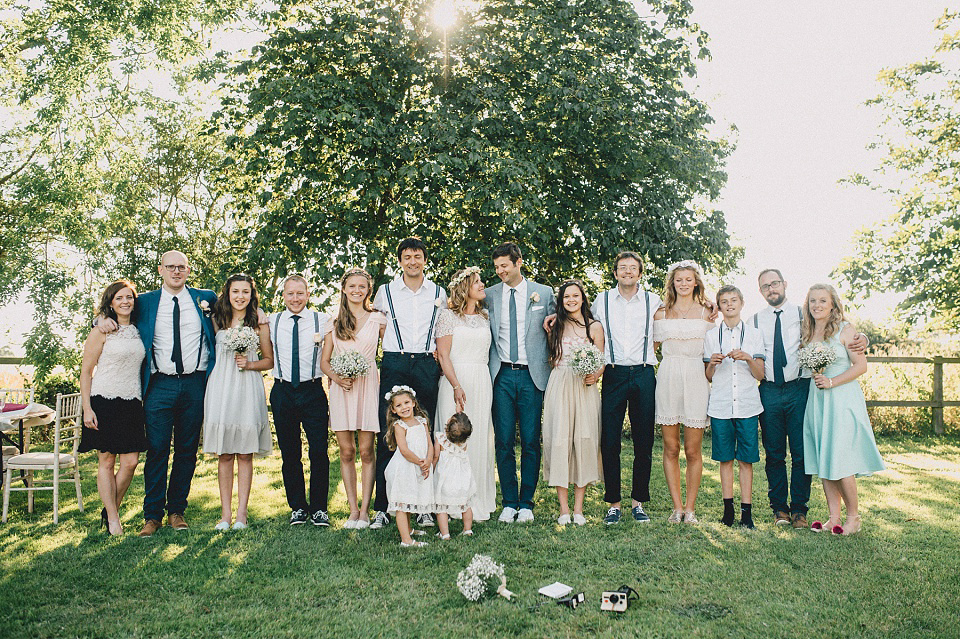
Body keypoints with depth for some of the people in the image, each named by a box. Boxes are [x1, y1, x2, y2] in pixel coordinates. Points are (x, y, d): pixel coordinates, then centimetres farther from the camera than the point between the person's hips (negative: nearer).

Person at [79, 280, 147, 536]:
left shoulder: (137, 331, 13)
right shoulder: (102, 332, -2)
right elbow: (85, 372, -3)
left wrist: (142, 401, 13)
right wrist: (87, 408, -10)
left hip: (132, 404, 5)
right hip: (104, 402, -5)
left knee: (130, 462, 0)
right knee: (107, 461, 3)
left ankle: (110, 509, 21)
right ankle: (113, 519, 12)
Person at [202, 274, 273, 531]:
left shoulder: (259, 324, 6)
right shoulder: (217, 321, 10)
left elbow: (269, 361, 10)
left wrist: (249, 364, -6)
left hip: (248, 389, -1)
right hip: (221, 387, 1)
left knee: (245, 453, 0)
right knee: (224, 454, 2)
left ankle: (241, 513, 6)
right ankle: (225, 513, 9)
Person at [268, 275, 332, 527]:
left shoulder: (323, 320, 2)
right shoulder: (272, 322, 9)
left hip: (313, 391, -2)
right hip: (282, 391, 2)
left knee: (319, 452, -2)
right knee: (289, 453, 8)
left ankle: (319, 508, 12)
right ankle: (297, 507, 22)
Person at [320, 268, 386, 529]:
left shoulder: (378, 319, 6)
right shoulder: (334, 322, 12)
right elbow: (324, 361, 10)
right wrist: (336, 377, -8)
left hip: (368, 387, -2)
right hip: (341, 389, 2)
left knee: (366, 451, -2)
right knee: (346, 452, 3)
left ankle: (365, 511, 4)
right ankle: (353, 510, 10)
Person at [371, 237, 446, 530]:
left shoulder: (439, 293, 11)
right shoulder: (385, 292, 8)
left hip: (427, 366, 1)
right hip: (393, 365, -1)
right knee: (387, 435, -5)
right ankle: (382, 506, 1)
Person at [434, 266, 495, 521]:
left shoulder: (485, 318, 16)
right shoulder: (448, 315, 0)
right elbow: (443, 355, -7)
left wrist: (488, 385, 4)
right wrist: (456, 387, -17)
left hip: (482, 384, 5)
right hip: (455, 381, -5)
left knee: (480, 441, 4)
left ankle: (478, 504, 11)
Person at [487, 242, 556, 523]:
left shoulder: (544, 293, 5)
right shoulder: (489, 295, 8)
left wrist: (553, 369, 4)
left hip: (532, 375, -1)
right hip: (501, 375, 1)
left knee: (531, 442, 2)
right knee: (503, 442, 2)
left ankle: (526, 503, 13)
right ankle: (509, 503, 13)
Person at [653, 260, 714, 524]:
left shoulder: (707, 312, 9)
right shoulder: (662, 314, 11)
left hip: (696, 380, -1)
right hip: (668, 380, 1)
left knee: (693, 450, 0)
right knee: (671, 449, 2)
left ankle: (690, 508, 9)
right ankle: (677, 507, 11)